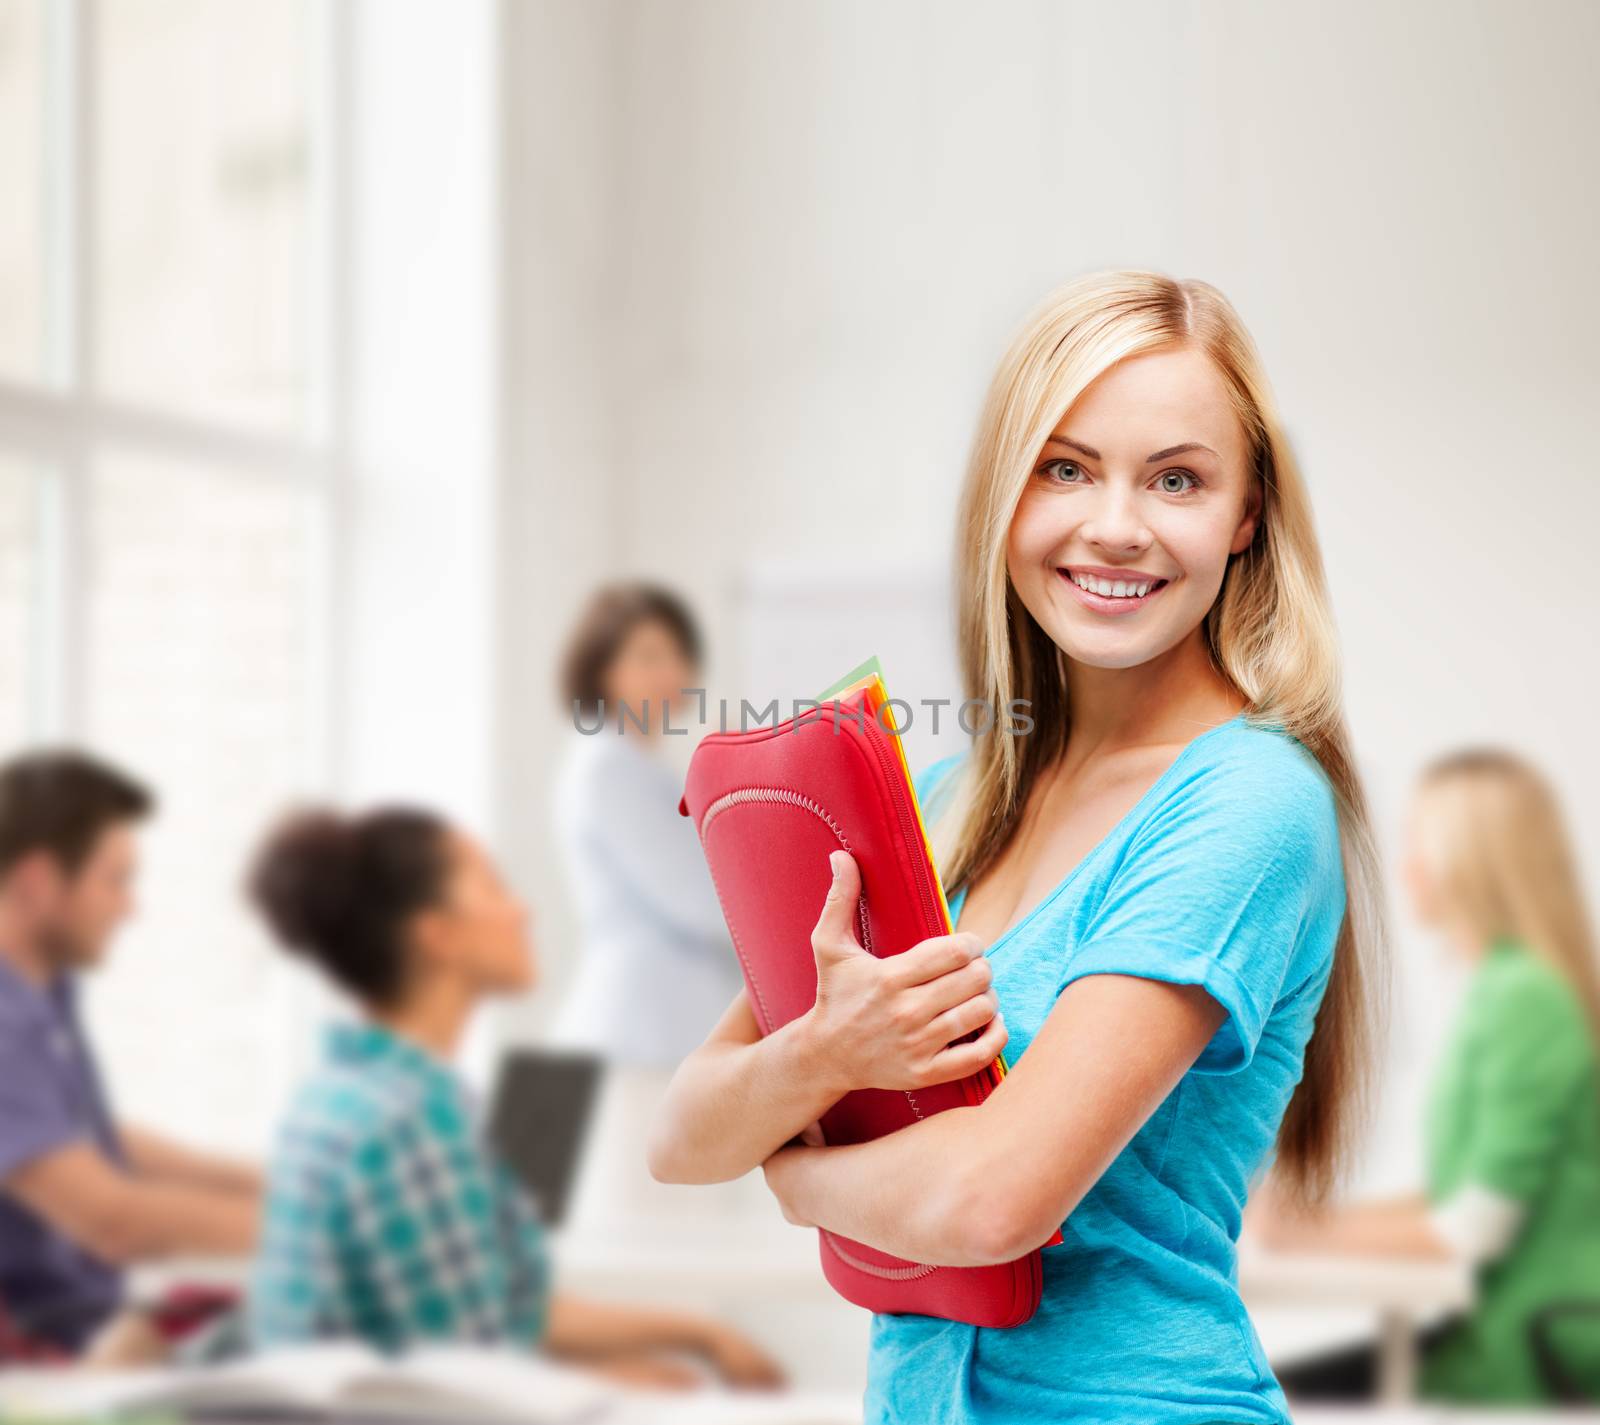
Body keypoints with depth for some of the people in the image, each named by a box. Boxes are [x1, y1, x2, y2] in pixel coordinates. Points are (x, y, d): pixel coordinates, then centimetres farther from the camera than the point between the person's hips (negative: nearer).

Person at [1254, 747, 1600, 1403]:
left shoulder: (1528, 999, -17)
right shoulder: (1498, 986, 13)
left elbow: (1474, 1227, -18)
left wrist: (1319, 1234, -8)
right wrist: (1317, 1216, 8)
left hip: (1533, 1350, -9)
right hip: (1487, 1324, 9)